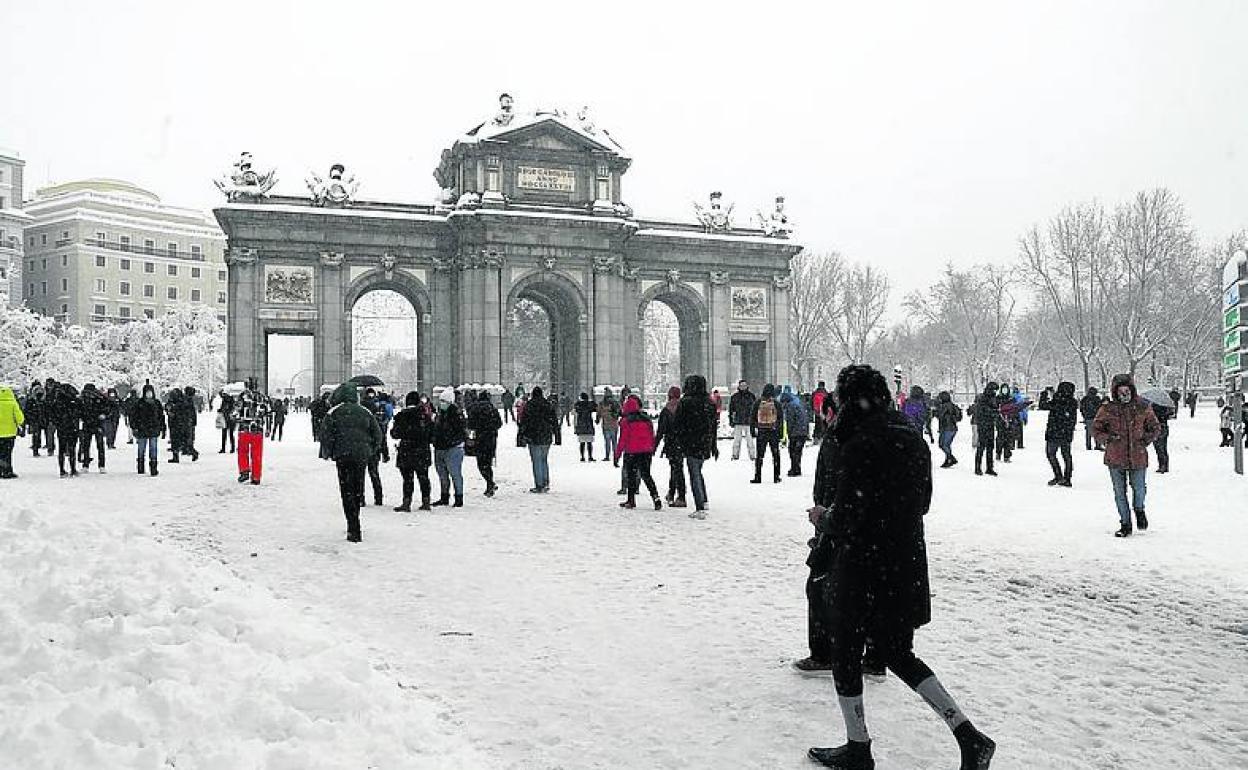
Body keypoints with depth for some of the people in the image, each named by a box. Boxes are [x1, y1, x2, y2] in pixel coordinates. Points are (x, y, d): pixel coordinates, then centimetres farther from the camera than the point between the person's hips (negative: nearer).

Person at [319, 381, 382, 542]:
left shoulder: (334, 413, -3)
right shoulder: (365, 412, 10)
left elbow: (325, 434, -7)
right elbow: (378, 435, 12)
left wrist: (327, 453, 7)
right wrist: (371, 452, 20)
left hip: (343, 456, -4)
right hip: (362, 456, 4)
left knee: (347, 491, 0)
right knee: (358, 489, 17)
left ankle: (354, 530, -8)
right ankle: (354, 525, 29)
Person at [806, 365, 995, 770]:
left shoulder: (857, 448, -21)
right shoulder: (915, 442, 5)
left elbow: (846, 521, -21)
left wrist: (822, 518, -1)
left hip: (862, 574, -8)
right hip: (907, 570, 8)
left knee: (846, 656, 11)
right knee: (898, 654, 20)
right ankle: (969, 736, 12)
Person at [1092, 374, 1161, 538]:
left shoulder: (1143, 408, 1)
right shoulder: (1107, 410, -2)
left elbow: (1155, 427, 12)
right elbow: (1096, 428, 8)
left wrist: (1147, 439, -4)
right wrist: (1106, 438, -8)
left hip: (1138, 456, 0)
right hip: (1115, 458, 0)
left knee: (1139, 488, 4)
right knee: (1120, 492, 6)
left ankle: (1139, 510, 38)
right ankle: (1125, 524, 20)